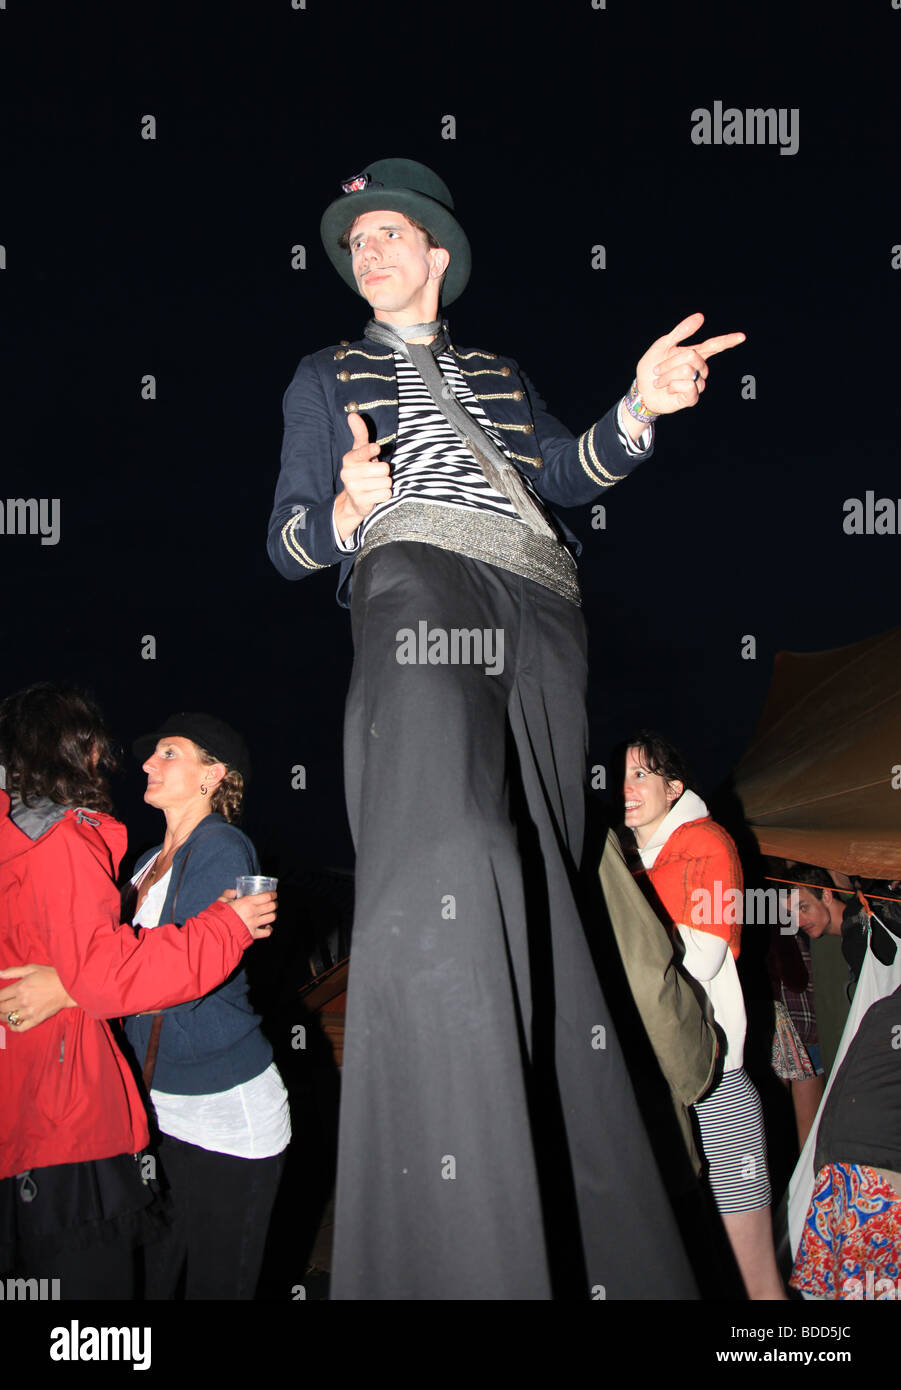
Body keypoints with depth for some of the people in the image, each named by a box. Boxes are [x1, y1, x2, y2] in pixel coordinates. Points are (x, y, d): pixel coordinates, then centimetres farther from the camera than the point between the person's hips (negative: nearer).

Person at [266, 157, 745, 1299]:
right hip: (415, 586, -3)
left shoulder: (498, 374, 34)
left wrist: (640, 406, -1)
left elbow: (570, 473, 17)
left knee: (535, 888, -5)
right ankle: (462, 1254, -30)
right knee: (444, 864, -28)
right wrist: (348, 512, -5)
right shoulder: (327, 375, 27)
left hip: (540, 614, 3)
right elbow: (288, 542, 17)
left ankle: (592, 1254, 1)